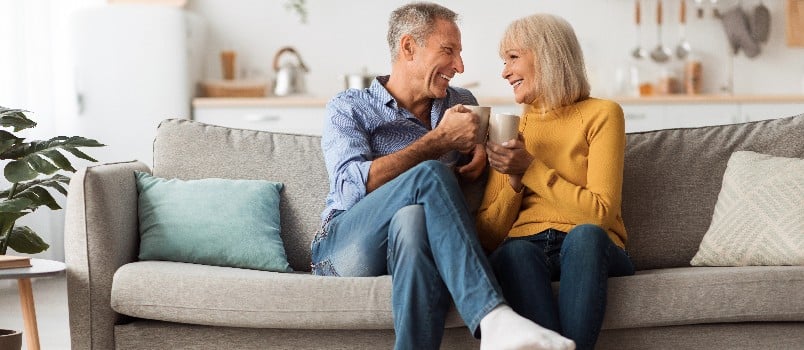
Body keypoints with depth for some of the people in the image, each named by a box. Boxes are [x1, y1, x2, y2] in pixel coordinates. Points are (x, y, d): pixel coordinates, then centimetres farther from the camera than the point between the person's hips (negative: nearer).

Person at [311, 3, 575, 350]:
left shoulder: (462, 104, 19)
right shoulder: (348, 108, 6)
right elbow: (352, 187, -11)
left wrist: (481, 147, 10)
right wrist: (440, 141, -13)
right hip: (345, 246, -2)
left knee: (412, 219, -37)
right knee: (430, 175, -32)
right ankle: (494, 318, -47)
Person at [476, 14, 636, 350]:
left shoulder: (601, 114, 5)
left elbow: (600, 213, -7)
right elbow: (488, 237, 11)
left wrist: (531, 169, -9)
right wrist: (514, 180, -5)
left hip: (591, 249, -2)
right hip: (524, 249, 2)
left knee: (583, 235, -37)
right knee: (514, 252, -34)